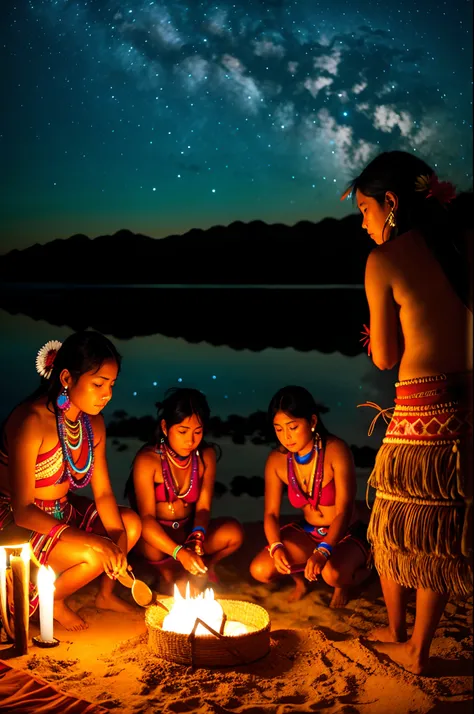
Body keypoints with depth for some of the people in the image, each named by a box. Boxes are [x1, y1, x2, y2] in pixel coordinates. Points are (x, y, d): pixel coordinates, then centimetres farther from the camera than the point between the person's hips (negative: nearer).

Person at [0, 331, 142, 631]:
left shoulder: (93, 422, -2)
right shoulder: (31, 421, -28)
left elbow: (103, 492, 0)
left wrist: (118, 540, -17)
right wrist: (94, 540, -35)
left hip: (61, 512, 8)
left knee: (131, 523, -2)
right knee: (93, 556, -25)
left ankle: (106, 594, 21)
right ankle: (52, 602, 6)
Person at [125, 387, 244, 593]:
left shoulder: (206, 456, -7)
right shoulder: (147, 460, -21)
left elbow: (203, 507, -7)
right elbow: (146, 518, -27)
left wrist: (197, 537, -30)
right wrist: (179, 552, -42)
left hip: (187, 531, 3)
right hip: (156, 535, -3)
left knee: (233, 532, -24)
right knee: (146, 541, -38)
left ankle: (203, 567, 5)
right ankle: (171, 573, -5)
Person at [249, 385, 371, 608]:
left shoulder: (335, 451, -23)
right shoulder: (277, 460, -9)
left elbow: (344, 511, -27)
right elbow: (271, 513, -6)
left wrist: (323, 552, -41)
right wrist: (276, 547, -27)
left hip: (347, 535, -4)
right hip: (307, 533, 4)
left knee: (332, 573, -36)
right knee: (260, 570, -17)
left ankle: (345, 583, 4)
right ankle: (301, 578, 16)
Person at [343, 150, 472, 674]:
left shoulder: (383, 262, -7)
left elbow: (385, 357, -2)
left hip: (421, 411, -5)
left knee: (396, 529, 16)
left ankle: (395, 632, 34)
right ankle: (417, 649, 28)